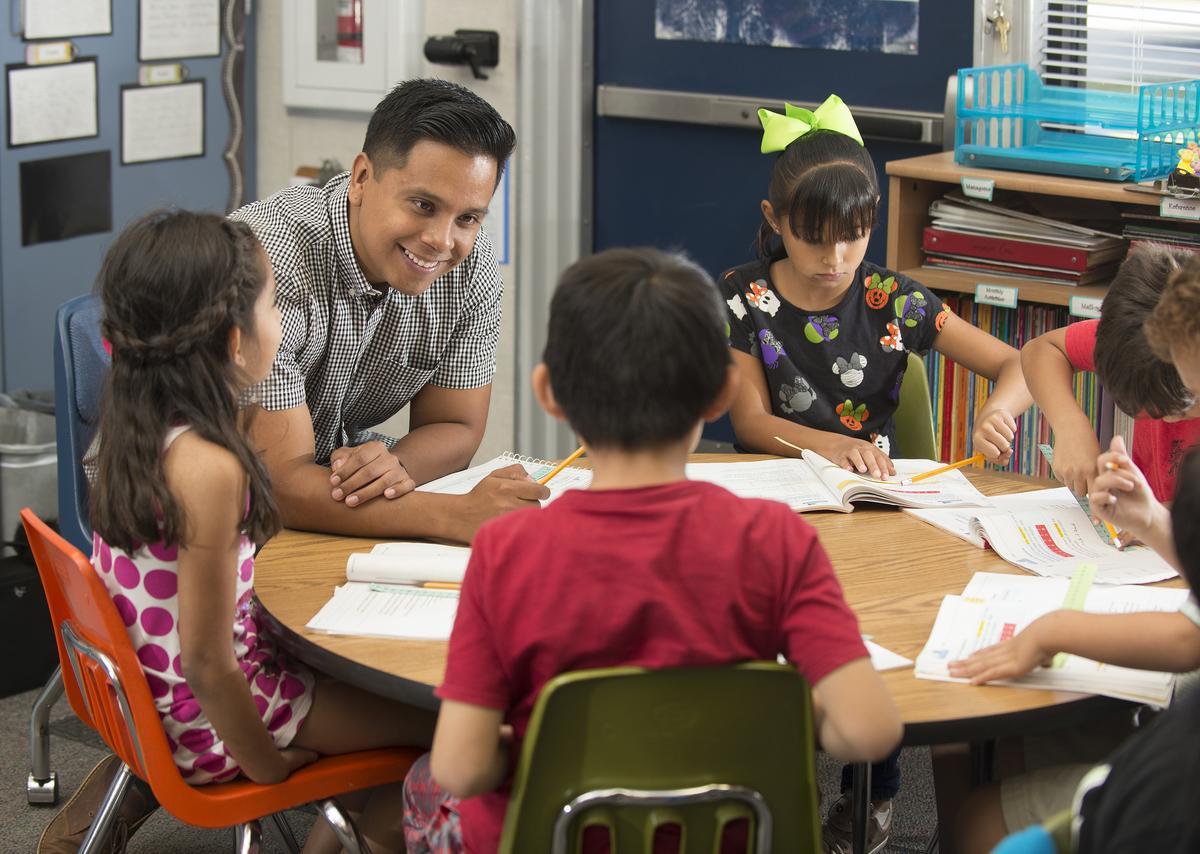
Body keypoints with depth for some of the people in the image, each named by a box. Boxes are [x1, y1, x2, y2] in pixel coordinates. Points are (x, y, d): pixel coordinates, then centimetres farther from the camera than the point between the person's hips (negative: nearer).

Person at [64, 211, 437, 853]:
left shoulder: (131, 428, -4)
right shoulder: (209, 468, -30)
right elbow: (207, 664, -25)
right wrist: (268, 766, -13)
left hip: (149, 694, 9)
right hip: (208, 726, -9)